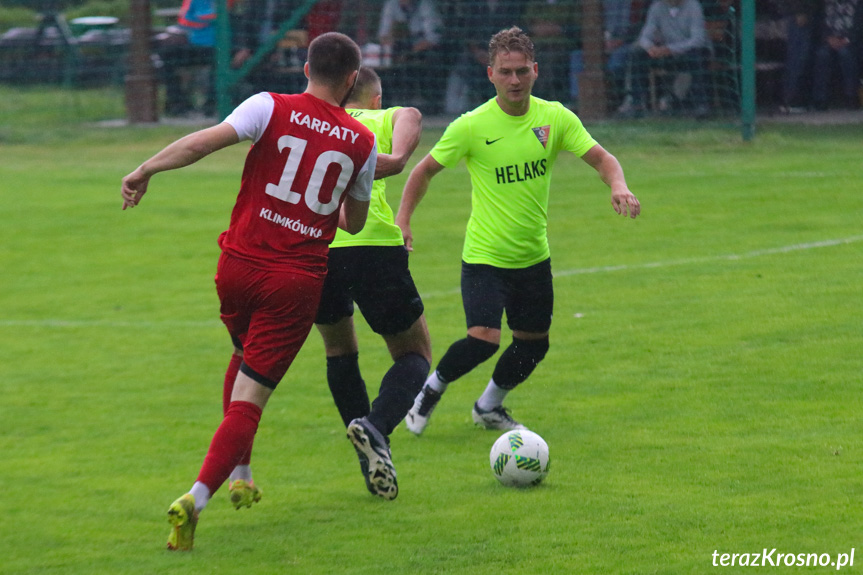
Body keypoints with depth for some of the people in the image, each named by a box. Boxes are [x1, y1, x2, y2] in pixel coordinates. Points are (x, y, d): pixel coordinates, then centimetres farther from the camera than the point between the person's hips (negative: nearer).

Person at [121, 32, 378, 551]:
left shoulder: (272, 108, -3)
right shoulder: (362, 142, 3)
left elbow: (204, 141, -17)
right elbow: (355, 222, 16)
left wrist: (146, 170, -9)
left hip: (238, 265, 2)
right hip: (298, 281, -2)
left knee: (244, 360, 30)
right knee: (250, 397, -4)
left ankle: (240, 477, 34)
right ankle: (197, 499, -21)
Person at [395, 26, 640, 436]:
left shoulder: (555, 118, -5)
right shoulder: (471, 127, -13)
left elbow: (601, 159, -5)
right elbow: (426, 170, -2)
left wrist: (618, 187, -26)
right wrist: (402, 220, -12)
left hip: (533, 256, 5)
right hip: (484, 257, -5)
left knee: (533, 344, 12)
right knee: (483, 339, -20)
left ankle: (488, 407, 37)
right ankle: (432, 387, 9)